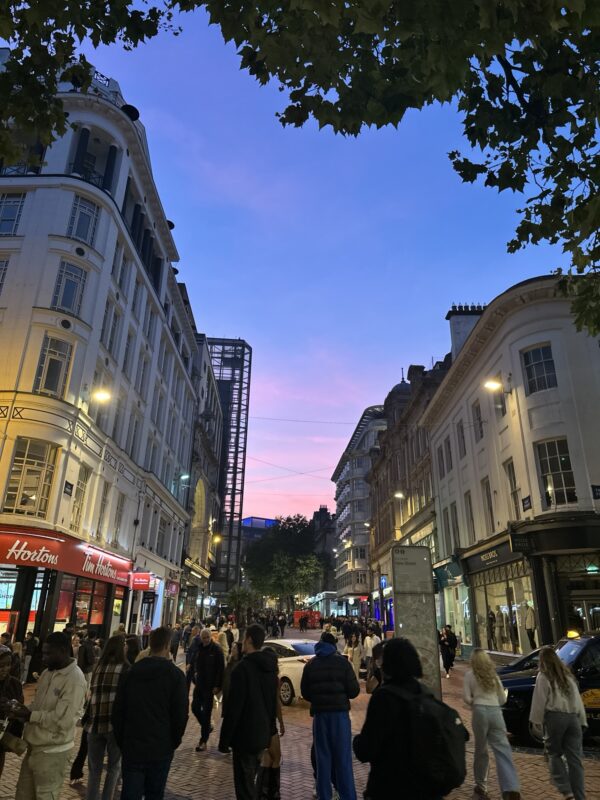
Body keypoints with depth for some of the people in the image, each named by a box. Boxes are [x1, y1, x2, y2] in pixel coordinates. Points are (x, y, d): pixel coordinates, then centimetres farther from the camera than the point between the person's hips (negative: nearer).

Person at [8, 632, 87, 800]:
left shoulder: (75, 679, -23)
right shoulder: (47, 672, 5)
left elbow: (62, 720, -25)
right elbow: (39, 705, 14)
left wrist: (29, 715, -18)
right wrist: (23, 711, -6)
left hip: (52, 751, -8)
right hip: (35, 745, 8)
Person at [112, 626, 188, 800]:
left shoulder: (131, 672, 0)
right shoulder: (175, 675, -10)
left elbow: (117, 709, 4)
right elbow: (181, 714, -7)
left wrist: (121, 740, 14)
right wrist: (174, 742, 8)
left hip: (131, 747, 3)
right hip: (160, 749, -2)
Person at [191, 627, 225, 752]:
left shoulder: (216, 649, -14)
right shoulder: (199, 648, 2)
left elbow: (220, 669, -14)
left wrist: (217, 686, -16)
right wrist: (195, 672, 4)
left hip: (210, 685, -6)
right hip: (199, 684, 6)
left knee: (206, 711, 0)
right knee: (195, 707, 8)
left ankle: (203, 741, 11)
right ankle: (207, 726, 32)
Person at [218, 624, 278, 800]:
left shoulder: (243, 668, -21)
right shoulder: (270, 668, 5)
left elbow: (234, 708, -20)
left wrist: (224, 739, -12)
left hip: (245, 736, -8)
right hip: (262, 735, 8)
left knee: (244, 785, 4)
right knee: (250, 781, 23)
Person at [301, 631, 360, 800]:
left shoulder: (310, 665, 2)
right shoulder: (342, 662, -7)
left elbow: (304, 692, 5)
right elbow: (354, 691, -7)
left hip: (320, 715, 2)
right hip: (340, 713, -2)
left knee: (322, 758, 13)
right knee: (343, 760, 6)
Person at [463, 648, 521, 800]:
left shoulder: (470, 674, 3)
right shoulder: (494, 675, 15)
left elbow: (466, 698, -2)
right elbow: (503, 699, 19)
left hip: (480, 711, -3)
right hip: (496, 712, 3)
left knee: (481, 750, 10)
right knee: (503, 750, -1)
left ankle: (481, 786, 19)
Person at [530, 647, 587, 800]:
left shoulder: (543, 676, 1)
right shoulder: (568, 675, 18)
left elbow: (540, 701, -4)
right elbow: (577, 699, 16)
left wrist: (536, 720, 1)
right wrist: (582, 720, 15)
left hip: (555, 717, -5)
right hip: (573, 717, 5)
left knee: (554, 754, 9)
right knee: (575, 758, 7)